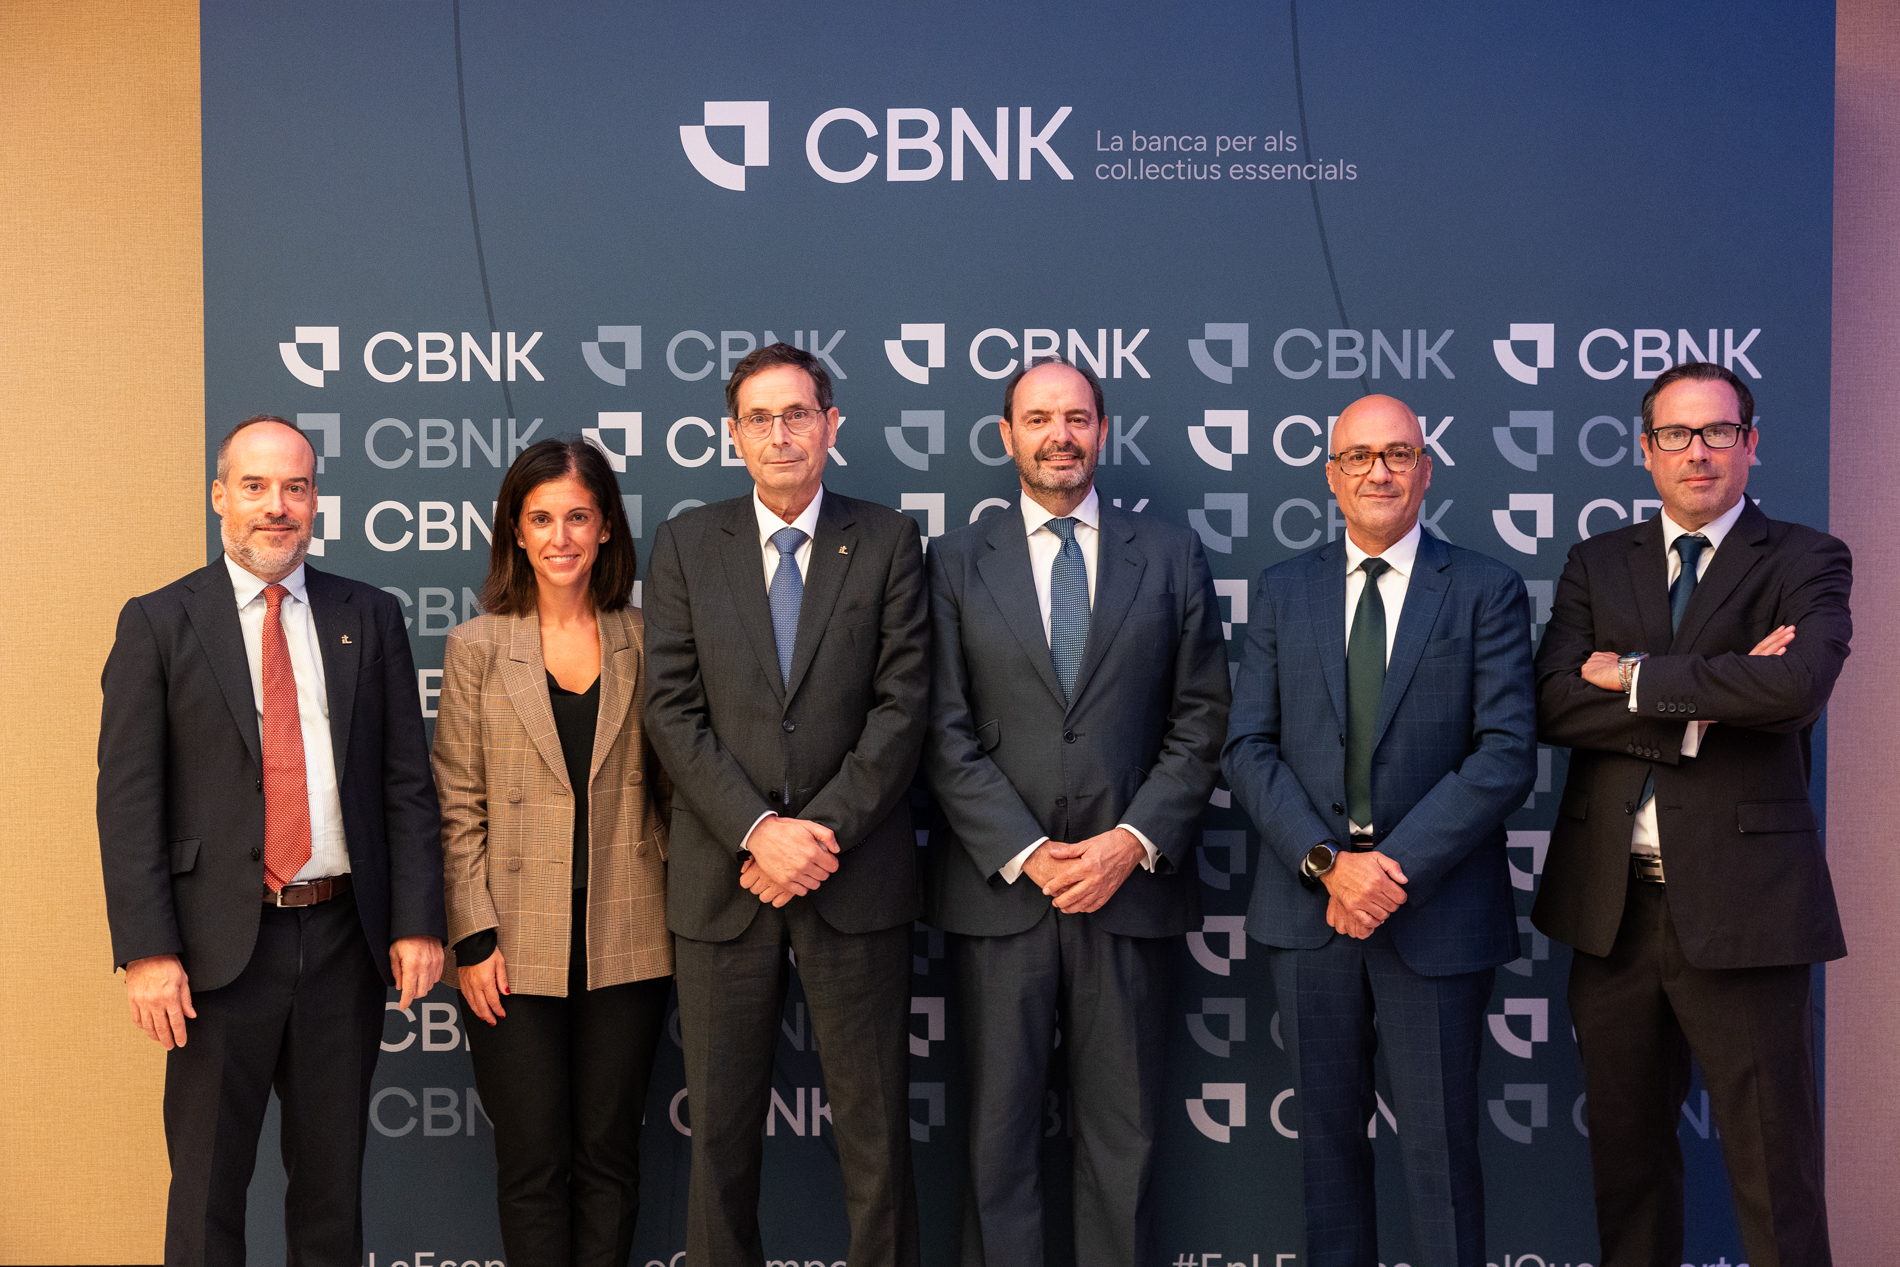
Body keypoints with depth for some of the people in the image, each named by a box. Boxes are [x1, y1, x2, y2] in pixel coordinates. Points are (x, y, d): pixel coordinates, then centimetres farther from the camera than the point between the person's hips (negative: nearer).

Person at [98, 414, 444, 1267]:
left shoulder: (370, 618, 7)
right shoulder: (157, 623, 0)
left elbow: (408, 782, 5)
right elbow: (127, 798, -4)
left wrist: (417, 922, -3)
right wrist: (147, 950, -12)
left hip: (346, 939, 2)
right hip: (223, 943, -2)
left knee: (333, 1180, 14)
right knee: (208, 1186, 10)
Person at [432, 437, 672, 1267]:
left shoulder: (644, 642, 4)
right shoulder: (476, 647, 1)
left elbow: (670, 787, 8)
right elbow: (458, 807, 0)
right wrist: (474, 939, -7)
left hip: (626, 945, 1)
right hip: (517, 949, -1)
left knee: (609, 1156, 9)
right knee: (533, 1164, 4)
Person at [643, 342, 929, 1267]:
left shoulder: (887, 542, 4)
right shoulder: (686, 544, 7)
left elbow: (902, 703, -3)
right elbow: (672, 707, -1)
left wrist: (823, 828, -12)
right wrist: (758, 830, -12)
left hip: (855, 876, -1)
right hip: (722, 876, 1)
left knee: (874, 1126, 6)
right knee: (720, 1128, 9)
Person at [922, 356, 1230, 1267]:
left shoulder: (1171, 556, 8)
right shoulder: (956, 562, 6)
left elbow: (1200, 719, 4)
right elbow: (945, 732, 0)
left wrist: (1133, 841, -8)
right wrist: (1025, 853, -10)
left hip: (1130, 882, 1)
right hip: (997, 885, 0)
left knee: (1124, 1134, 8)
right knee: (999, 1132, 6)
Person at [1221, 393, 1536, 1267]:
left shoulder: (1486, 591, 1)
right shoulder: (1282, 591, 8)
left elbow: (1507, 754, -8)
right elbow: (1249, 748, 2)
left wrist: (1395, 867, -16)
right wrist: (1326, 863, -12)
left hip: (1437, 912, -2)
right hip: (1308, 905, 2)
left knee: (1440, 1147, 5)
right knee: (1328, 1134, 13)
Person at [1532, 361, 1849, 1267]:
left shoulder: (1805, 563, 0)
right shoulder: (1598, 563, 11)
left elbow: (1797, 686, -20)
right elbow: (1556, 705, -3)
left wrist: (1636, 676, -11)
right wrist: (1701, 704, -14)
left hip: (1739, 902, -4)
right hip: (1612, 901, 4)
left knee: (1775, 1173, 2)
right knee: (1625, 1151, 16)